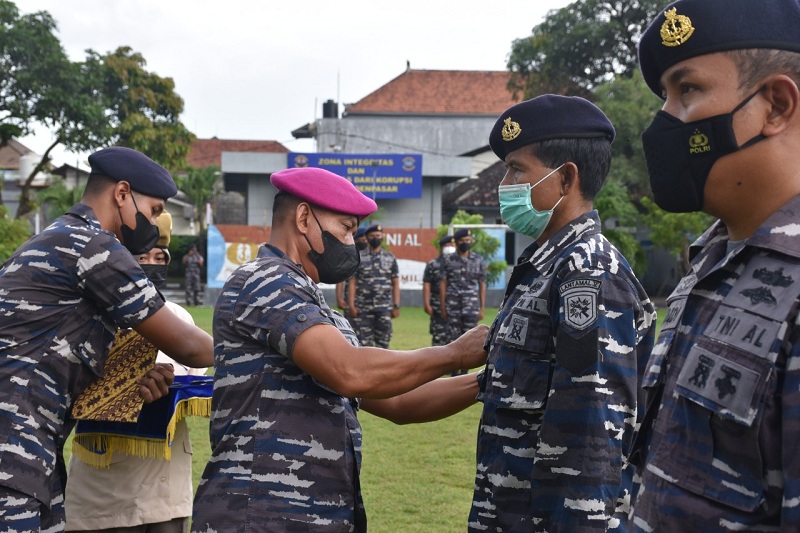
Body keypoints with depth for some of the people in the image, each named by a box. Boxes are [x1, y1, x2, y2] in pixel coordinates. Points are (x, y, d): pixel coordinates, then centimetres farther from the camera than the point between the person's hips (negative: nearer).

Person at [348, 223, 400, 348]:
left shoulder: (390, 258, 9)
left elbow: (395, 283, 8)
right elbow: (352, 283, 1)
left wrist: (396, 306, 1)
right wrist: (351, 305, -7)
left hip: (384, 309, 1)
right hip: (363, 308, -1)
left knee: (383, 343, 3)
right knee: (364, 343, 1)